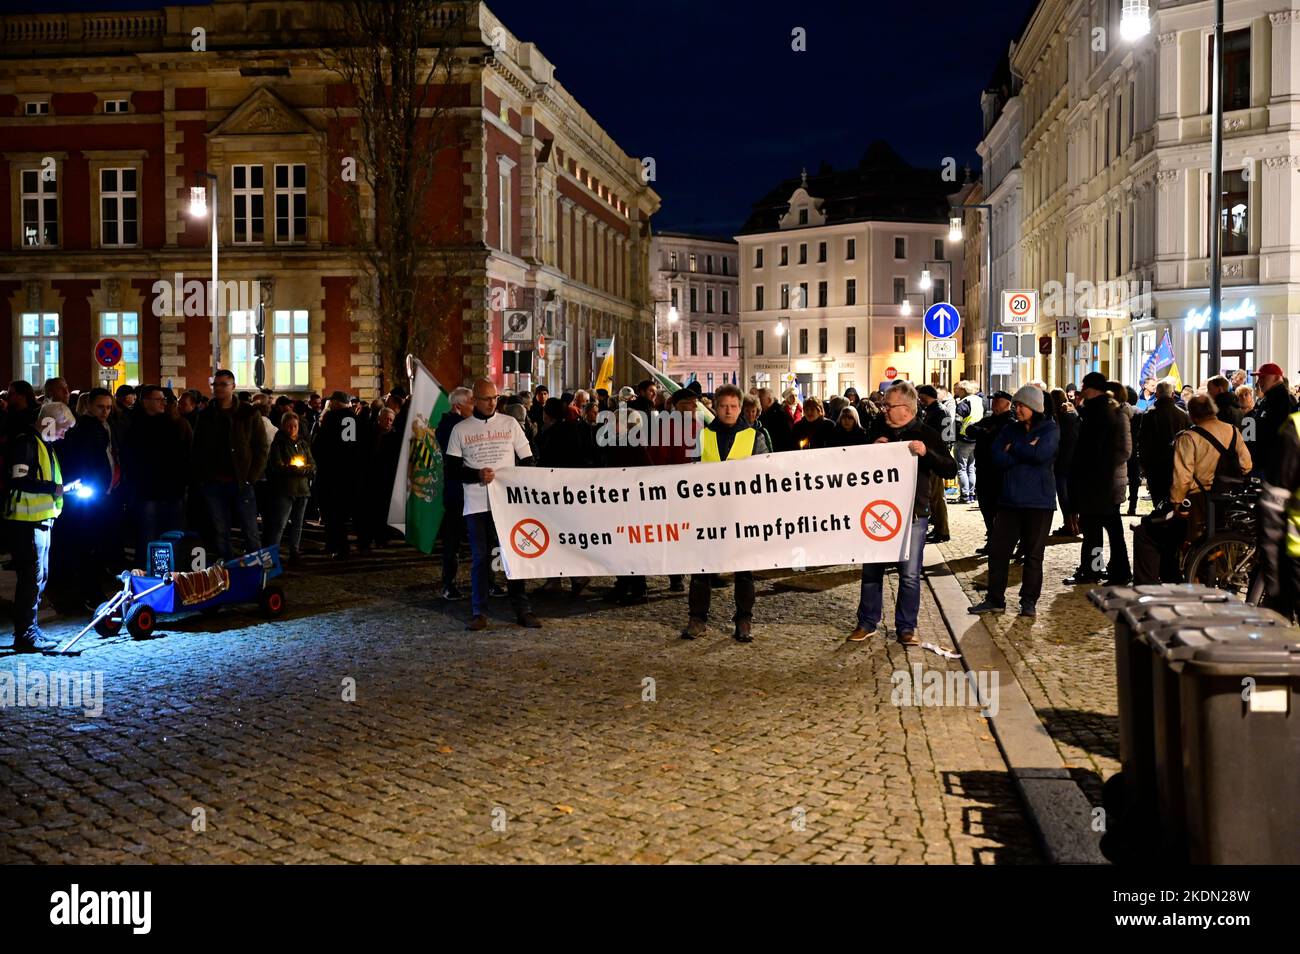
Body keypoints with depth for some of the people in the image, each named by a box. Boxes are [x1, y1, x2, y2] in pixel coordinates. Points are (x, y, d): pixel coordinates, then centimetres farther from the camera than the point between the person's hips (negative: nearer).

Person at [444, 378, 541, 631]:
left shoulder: (510, 424, 7)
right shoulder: (461, 429, 4)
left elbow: (527, 462, 10)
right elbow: (450, 469, 3)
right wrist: (478, 475, -12)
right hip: (477, 503, -1)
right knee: (480, 558, 1)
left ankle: (522, 610, 8)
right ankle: (479, 612, 7)